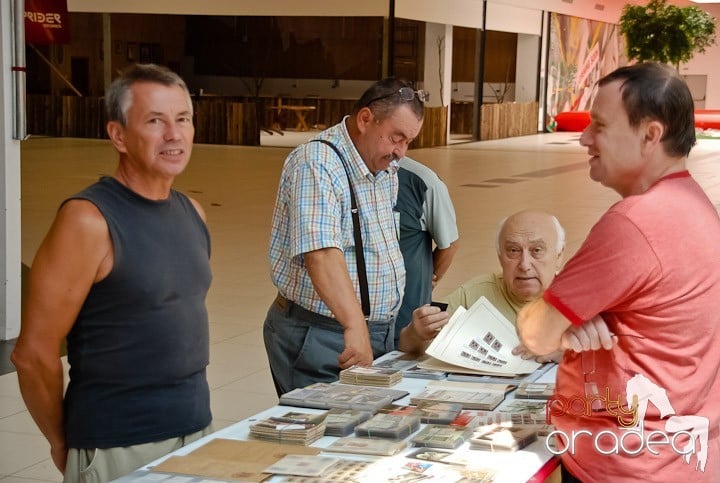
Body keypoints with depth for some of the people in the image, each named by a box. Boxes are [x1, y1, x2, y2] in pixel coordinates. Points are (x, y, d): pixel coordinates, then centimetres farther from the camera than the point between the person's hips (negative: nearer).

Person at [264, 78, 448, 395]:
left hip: (377, 333, 9)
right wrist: (355, 325, -43)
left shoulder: (386, 171, 10)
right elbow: (321, 253, -33)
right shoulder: (317, 165, -20)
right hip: (318, 336, -8)